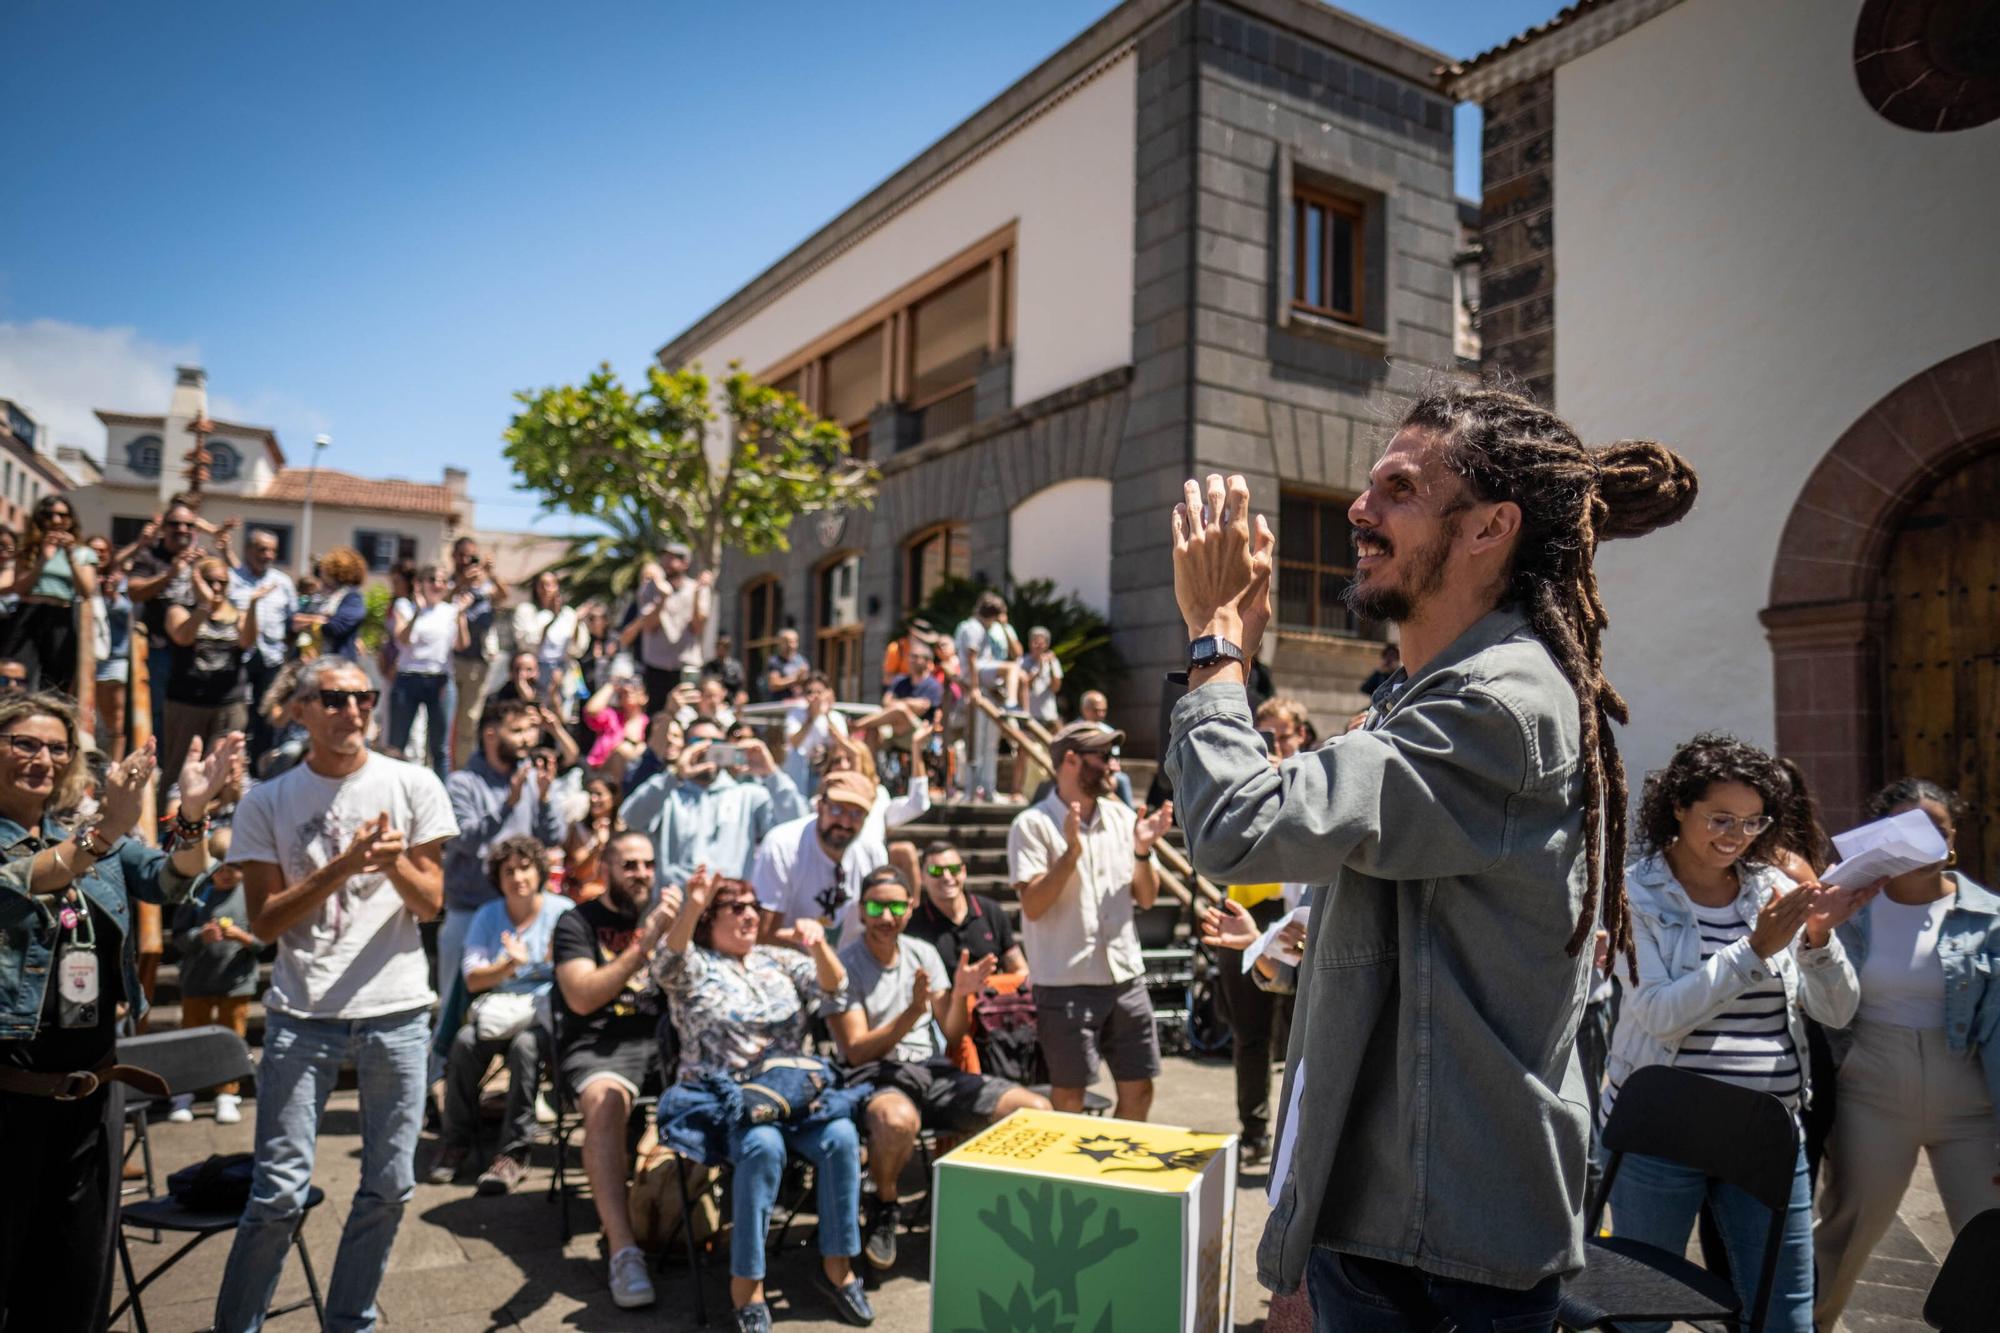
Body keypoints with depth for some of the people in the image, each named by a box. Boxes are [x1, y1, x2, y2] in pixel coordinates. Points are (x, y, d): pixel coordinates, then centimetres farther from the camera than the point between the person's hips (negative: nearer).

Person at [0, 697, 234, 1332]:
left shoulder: (91, 833, 9)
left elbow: (170, 880, -5)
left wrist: (192, 810, -24)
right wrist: (103, 833, -43)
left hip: (94, 1082, 5)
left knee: (78, 1278, 15)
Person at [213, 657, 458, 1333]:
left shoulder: (413, 786, 3)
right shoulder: (267, 802, 2)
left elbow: (431, 903, 3)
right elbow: (264, 921, -2)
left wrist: (394, 864, -17)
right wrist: (343, 865, -14)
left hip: (397, 1012, 1)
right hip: (301, 1015, -1)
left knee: (389, 1187, 9)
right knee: (280, 1193, -1)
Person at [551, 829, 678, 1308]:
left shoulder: (662, 909, 18)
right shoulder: (577, 922, 6)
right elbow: (582, 998, -9)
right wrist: (643, 946, -16)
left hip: (663, 1037, 4)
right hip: (598, 1045, -3)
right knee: (604, 1103, -35)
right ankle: (623, 1251, -37)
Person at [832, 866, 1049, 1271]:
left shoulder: (923, 953, 11)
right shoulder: (844, 965, -5)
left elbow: (953, 1036, 10)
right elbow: (857, 1052, -12)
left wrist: (961, 994, -11)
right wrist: (913, 1012, -24)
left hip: (934, 1071, 5)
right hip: (873, 1077, -5)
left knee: (1036, 1110, -14)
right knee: (899, 1120, -42)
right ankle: (883, 1208, -9)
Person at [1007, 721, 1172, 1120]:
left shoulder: (1122, 817, 8)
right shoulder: (1033, 825, -9)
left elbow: (1146, 899, 10)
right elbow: (1033, 906, -17)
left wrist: (1143, 851, -6)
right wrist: (1072, 852, -24)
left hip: (1126, 978, 6)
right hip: (1067, 984, -5)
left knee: (1138, 1091, 12)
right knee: (1069, 1098, 5)